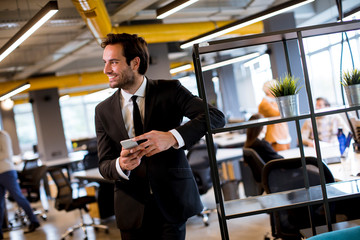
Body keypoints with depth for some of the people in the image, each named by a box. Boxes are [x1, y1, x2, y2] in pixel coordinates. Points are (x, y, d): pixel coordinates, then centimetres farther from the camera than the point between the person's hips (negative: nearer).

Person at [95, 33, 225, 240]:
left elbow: (216, 116, -15)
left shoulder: (170, 91, -4)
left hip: (172, 202, -2)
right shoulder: (104, 111, 4)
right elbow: (104, 165, 3)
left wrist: (172, 137, -31)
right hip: (132, 210, 3)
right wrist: (121, 165, -22)